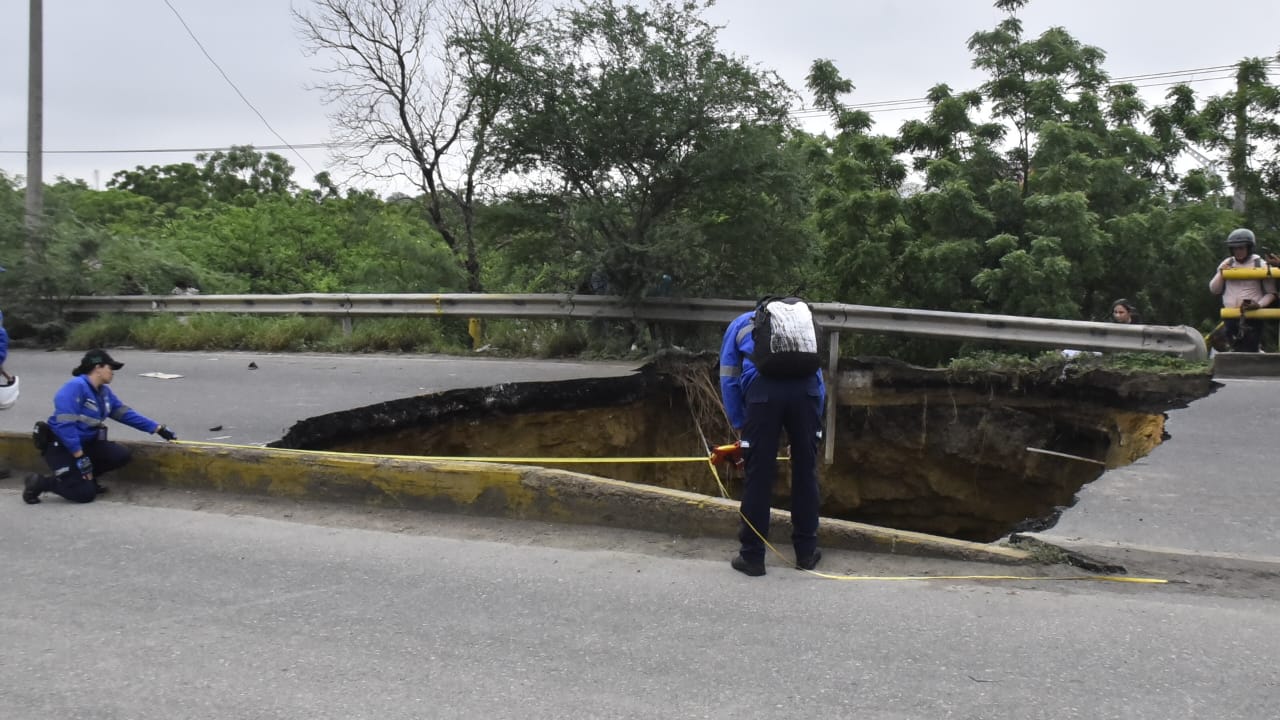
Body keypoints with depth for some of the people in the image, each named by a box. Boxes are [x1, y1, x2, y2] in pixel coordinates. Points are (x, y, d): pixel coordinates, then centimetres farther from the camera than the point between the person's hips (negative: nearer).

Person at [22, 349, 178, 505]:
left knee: (121, 455, -10)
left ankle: (87, 478, 12)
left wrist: (159, 429, 6)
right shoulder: (76, 387, -23)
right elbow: (64, 425, -29)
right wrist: (80, 457, -27)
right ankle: (40, 482, 3)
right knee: (85, 493, -15)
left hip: (86, 443, 8)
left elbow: (126, 414, 10)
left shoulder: (104, 391, 4)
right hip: (61, 446, -8)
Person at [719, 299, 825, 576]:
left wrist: (739, 426, 28)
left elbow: (729, 380, 22)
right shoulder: (801, 320, 36)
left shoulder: (739, 324, 30)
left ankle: (752, 556, 13)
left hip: (763, 389, -2)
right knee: (805, 472, 14)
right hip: (806, 389, 2)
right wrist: (812, 425, 36)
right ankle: (807, 552, 25)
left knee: (759, 475, 5)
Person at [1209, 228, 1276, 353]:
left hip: (1252, 317, -4)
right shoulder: (1226, 264, 11)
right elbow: (1214, 290, 12)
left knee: (1248, 352, -10)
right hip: (1230, 318, 4)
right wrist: (1221, 274, -4)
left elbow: (1271, 293, -1)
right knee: (1237, 350, 7)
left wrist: (1259, 304, -19)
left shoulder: (1261, 265, -2)